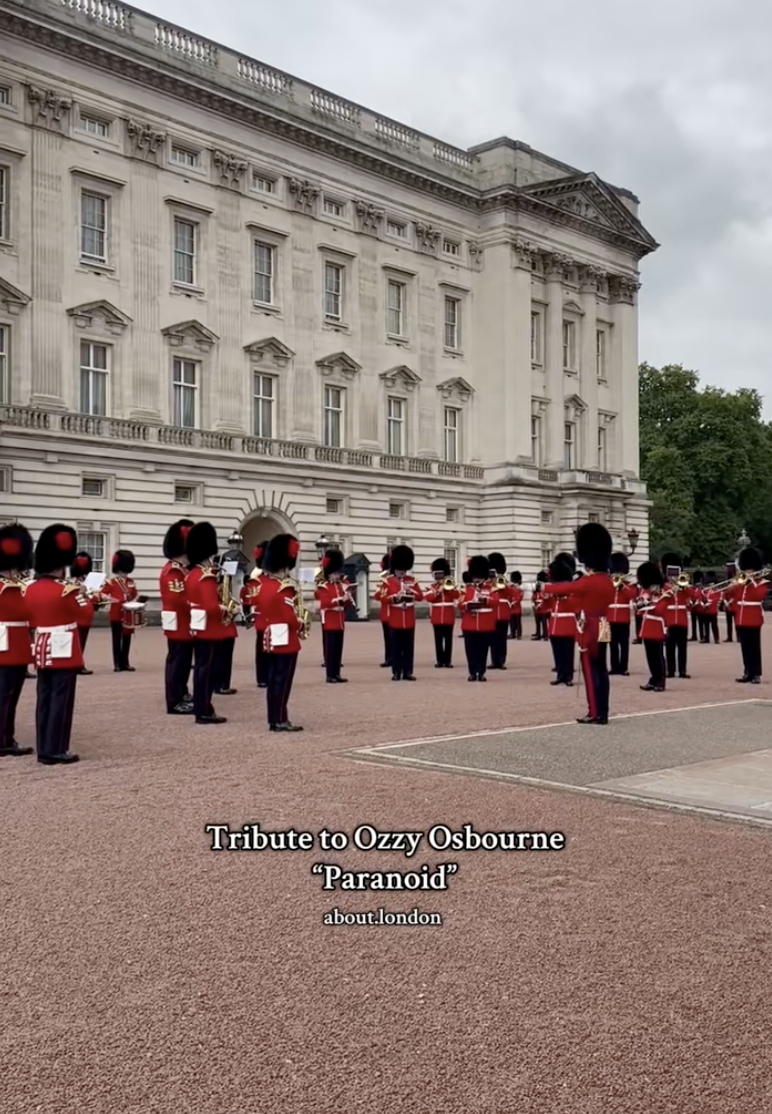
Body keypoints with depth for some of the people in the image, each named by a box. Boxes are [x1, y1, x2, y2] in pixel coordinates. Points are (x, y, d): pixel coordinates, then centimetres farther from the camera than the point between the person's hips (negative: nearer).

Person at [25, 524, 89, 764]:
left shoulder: (31, 589, 5)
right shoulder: (66, 590, -16)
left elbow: (32, 620, 15)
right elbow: (83, 615, -4)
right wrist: (82, 596, 9)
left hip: (43, 652, 7)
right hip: (64, 652, -7)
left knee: (44, 699, 10)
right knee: (61, 700, -2)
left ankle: (44, 749, 14)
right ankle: (56, 751, 0)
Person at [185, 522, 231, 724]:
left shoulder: (192, 574, 11)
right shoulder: (207, 577, -19)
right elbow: (211, 607, -27)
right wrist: (226, 612, -11)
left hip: (198, 627, 10)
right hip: (209, 628, -10)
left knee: (200, 667, 14)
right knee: (206, 669, -6)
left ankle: (200, 707, 20)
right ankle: (204, 712, -3)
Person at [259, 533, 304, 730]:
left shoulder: (264, 585, 10)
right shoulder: (284, 589, -19)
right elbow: (290, 618, -21)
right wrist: (300, 625, -2)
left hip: (271, 639, 9)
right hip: (286, 640, -9)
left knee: (273, 680, 11)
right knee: (282, 681, -5)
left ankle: (273, 719, 15)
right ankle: (280, 720, -2)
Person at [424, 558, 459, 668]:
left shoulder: (450, 585, 10)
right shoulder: (432, 587, 7)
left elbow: (457, 595, -7)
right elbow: (427, 597, -10)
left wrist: (449, 588, -14)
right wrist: (438, 591, -18)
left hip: (449, 618, 1)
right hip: (437, 618, 0)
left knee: (448, 640, 2)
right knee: (438, 640, 2)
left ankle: (448, 661, 5)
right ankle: (439, 660, 5)